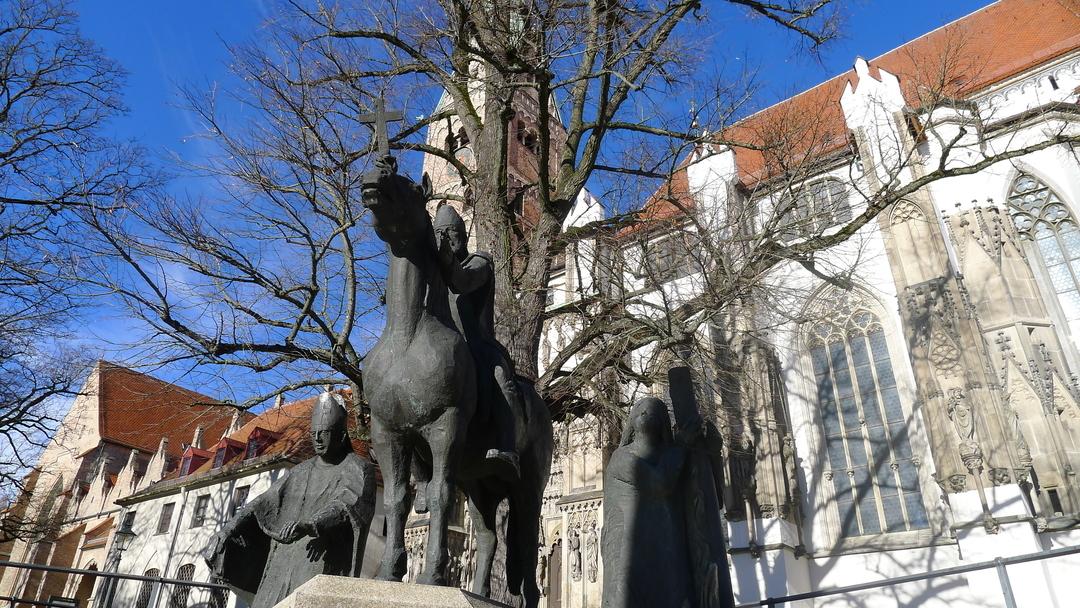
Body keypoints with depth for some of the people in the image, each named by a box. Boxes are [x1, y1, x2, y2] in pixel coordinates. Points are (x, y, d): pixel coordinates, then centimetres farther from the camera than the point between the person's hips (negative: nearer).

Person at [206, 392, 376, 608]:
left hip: (325, 566, -5)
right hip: (286, 561, 6)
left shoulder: (359, 469, 1)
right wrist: (232, 526, -3)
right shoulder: (302, 471, 19)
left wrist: (308, 525, -33)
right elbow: (264, 503, 12)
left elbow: (345, 506, -17)